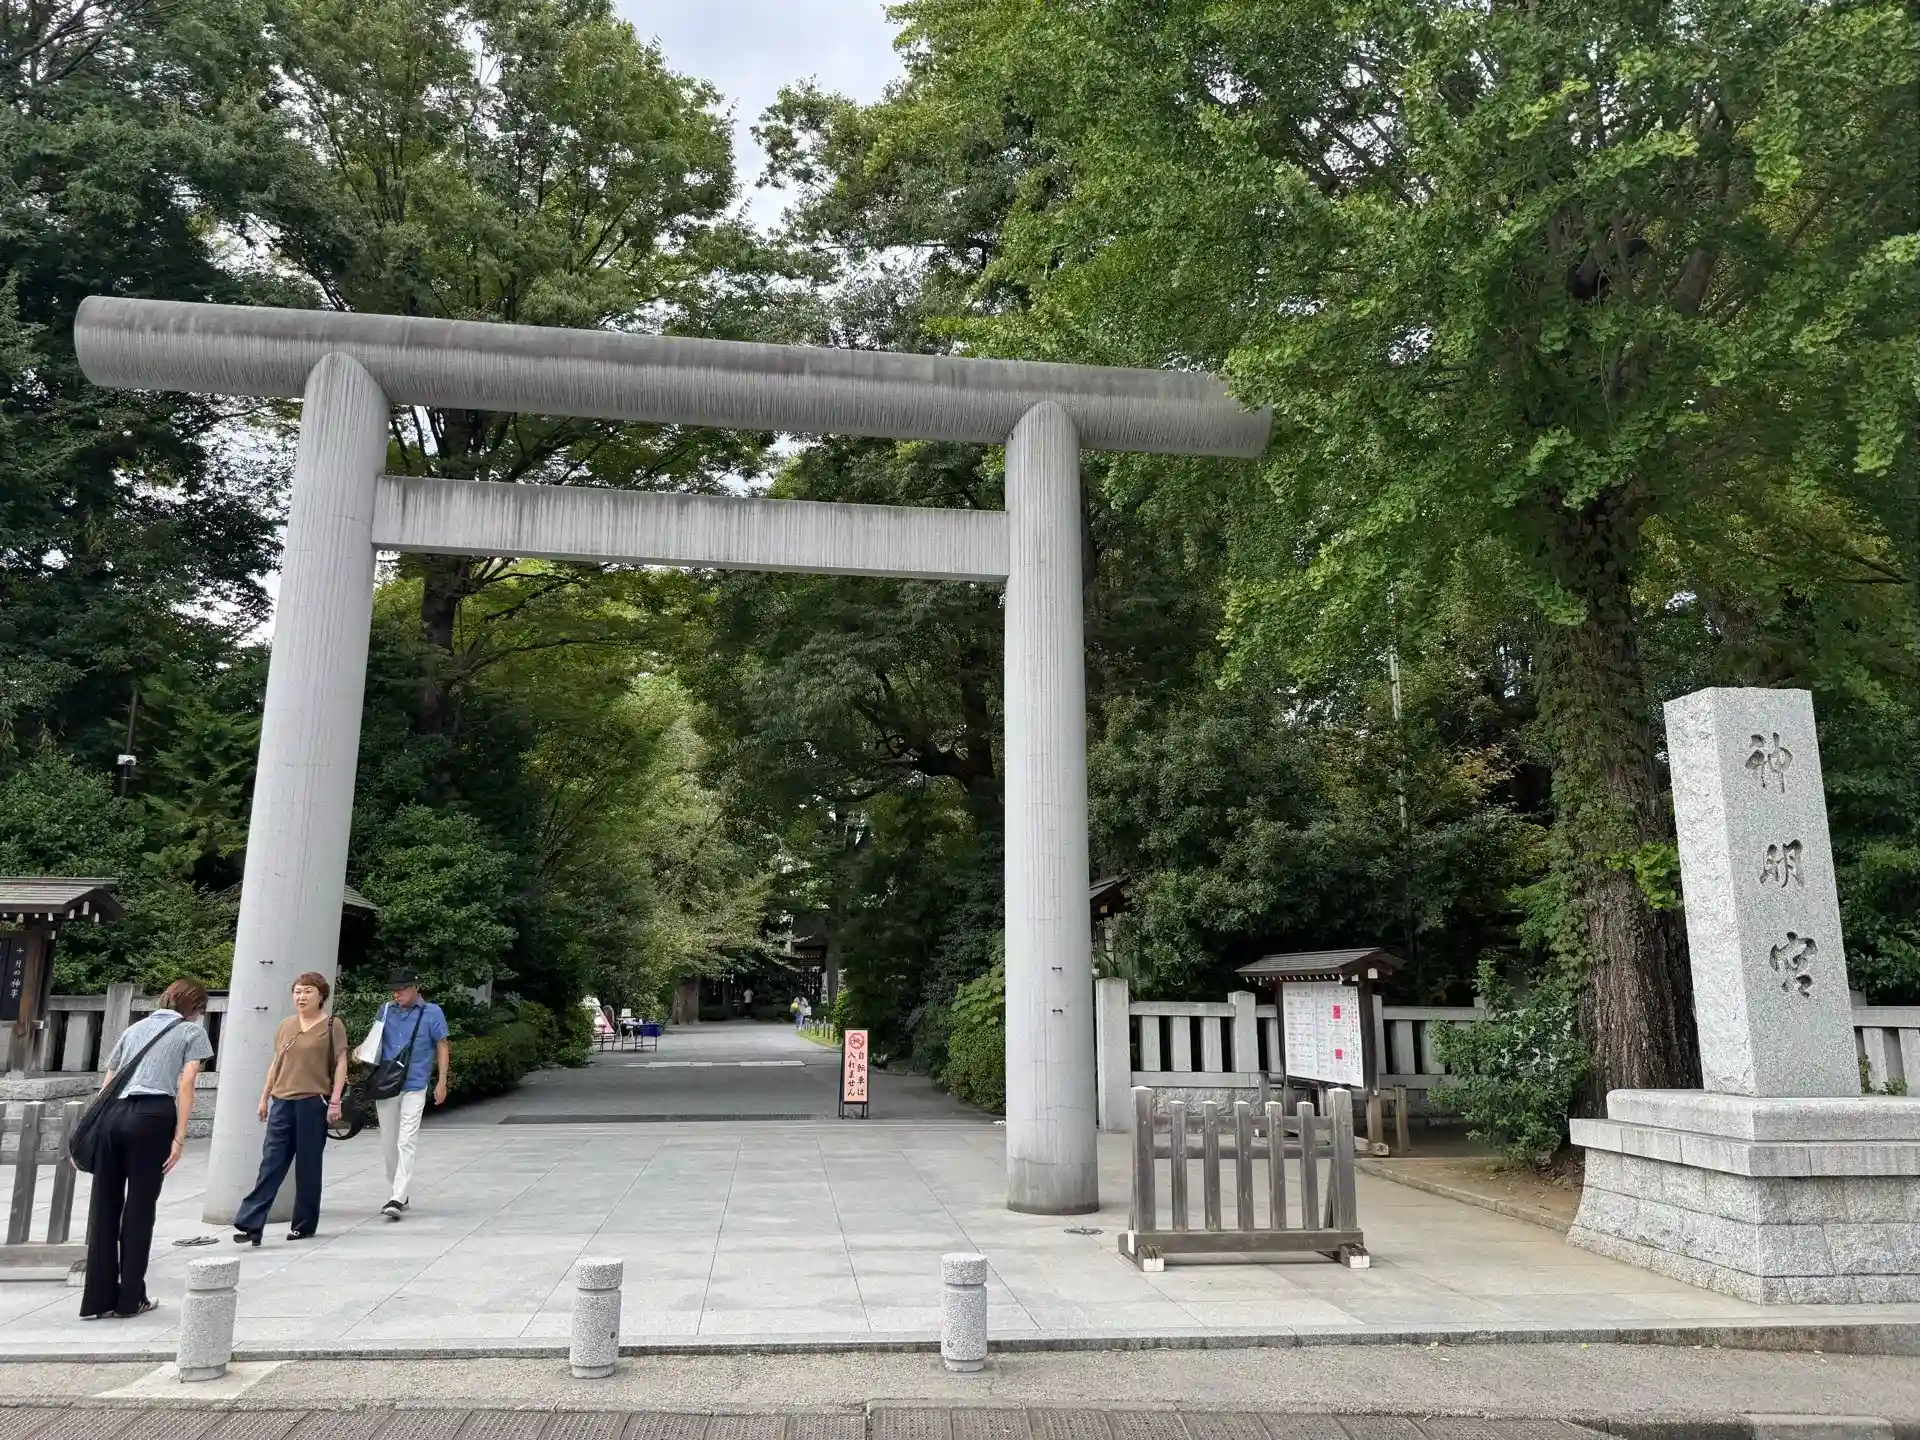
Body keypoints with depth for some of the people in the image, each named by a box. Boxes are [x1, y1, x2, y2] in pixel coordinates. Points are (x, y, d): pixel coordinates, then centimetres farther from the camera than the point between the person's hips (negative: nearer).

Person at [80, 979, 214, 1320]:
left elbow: (106, 1084, 22)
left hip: (112, 1114, 5)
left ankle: (97, 1299, 13)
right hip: (152, 1116, -5)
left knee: (103, 1207, 9)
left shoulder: (135, 1028, 27)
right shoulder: (192, 1032, 12)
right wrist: (179, 1138, -4)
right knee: (139, 1206, 4)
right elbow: (185, 1086, -1)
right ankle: (130, 1299, 11)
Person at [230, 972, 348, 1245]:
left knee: (308, 1166, 4)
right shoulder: (286, 1025, 13)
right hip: (282, 1102, 4)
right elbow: (276, 1063, 20)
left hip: (313, 1103, -4)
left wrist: (335, 1101, -11)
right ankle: (250, 1224, -3)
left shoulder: (332, 1025, -2)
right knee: (271, 1164, 0)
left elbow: (341, 1064, -5)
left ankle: (304, 1224, 14)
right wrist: (264, 1097, 16)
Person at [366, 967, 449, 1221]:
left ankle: (397, 1200, -14)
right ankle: (398, 1194, 25)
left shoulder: (432, 1013, -2)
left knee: (405, 1143, -11)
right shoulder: (386, 1011, 9)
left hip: (414, 1088, -4)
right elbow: (375, 1042, 19)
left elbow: (441, 1047, 2)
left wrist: (442, 1082, -2)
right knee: (388, 1145, 11)